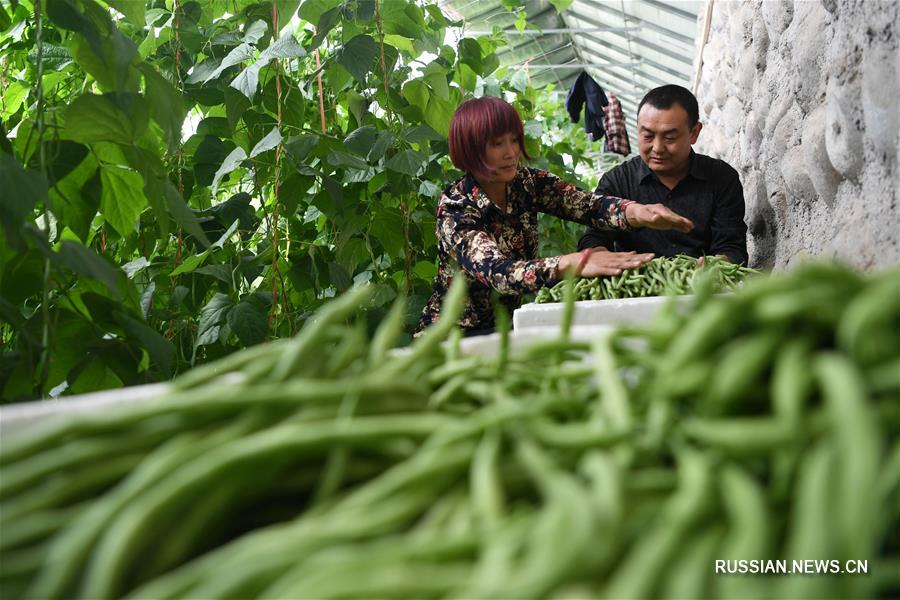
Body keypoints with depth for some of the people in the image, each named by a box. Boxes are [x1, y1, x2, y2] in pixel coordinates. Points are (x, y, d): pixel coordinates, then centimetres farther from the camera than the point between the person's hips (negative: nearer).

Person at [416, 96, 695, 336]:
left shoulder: (528, 182, -2)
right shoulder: (455, 207, -18)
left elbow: (587, 204, -18)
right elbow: (497, 272, -33)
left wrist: (637, 211, -40)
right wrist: (572, 263, -49)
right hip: (454, 338, -6)